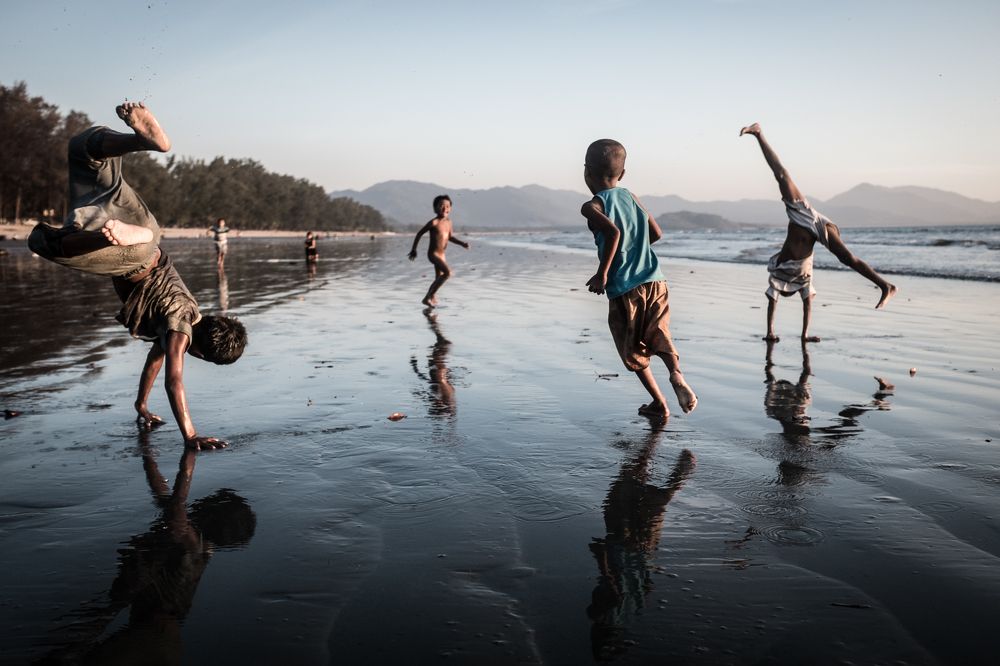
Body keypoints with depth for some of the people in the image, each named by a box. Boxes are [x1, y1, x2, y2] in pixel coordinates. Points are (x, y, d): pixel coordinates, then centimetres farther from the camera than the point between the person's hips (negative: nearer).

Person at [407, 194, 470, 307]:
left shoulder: (448, 222, 6)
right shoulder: (434, 222, -15)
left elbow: (450, 237, 20)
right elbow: (420, 233, -8)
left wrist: (462, 243, 5)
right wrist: (414, 250, -4)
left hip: (441, 254, 8)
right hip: (433, 254, -8)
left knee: (439, 278, 14)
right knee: (448, 272, -23)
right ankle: (428, 297, -19)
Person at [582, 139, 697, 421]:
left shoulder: (592, 206, -6)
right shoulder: (631, 197, 12)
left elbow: (614, 232, -23)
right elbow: (656, 233, 14)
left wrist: (602, 273, -16)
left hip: (623, 290, -4)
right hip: (654, 281, 4)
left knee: (633, 350, 14)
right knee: (659, 338, 13)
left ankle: (659, 403, 17)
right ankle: (676, 374, -17)